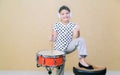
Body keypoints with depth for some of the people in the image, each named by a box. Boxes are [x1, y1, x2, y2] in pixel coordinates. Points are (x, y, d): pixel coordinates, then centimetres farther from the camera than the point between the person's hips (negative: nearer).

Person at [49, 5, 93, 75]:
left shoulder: (73, 25, -3)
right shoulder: (56, 26, -6)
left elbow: (75, 39, -6)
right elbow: (54, 39, -4)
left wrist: (77, 31, -21)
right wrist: (51, 38, -25)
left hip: (68, 47, 1)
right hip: (59, 49, -1)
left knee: (81, 40, -24)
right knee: (60, 68, 2)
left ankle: (82, 60, -26)